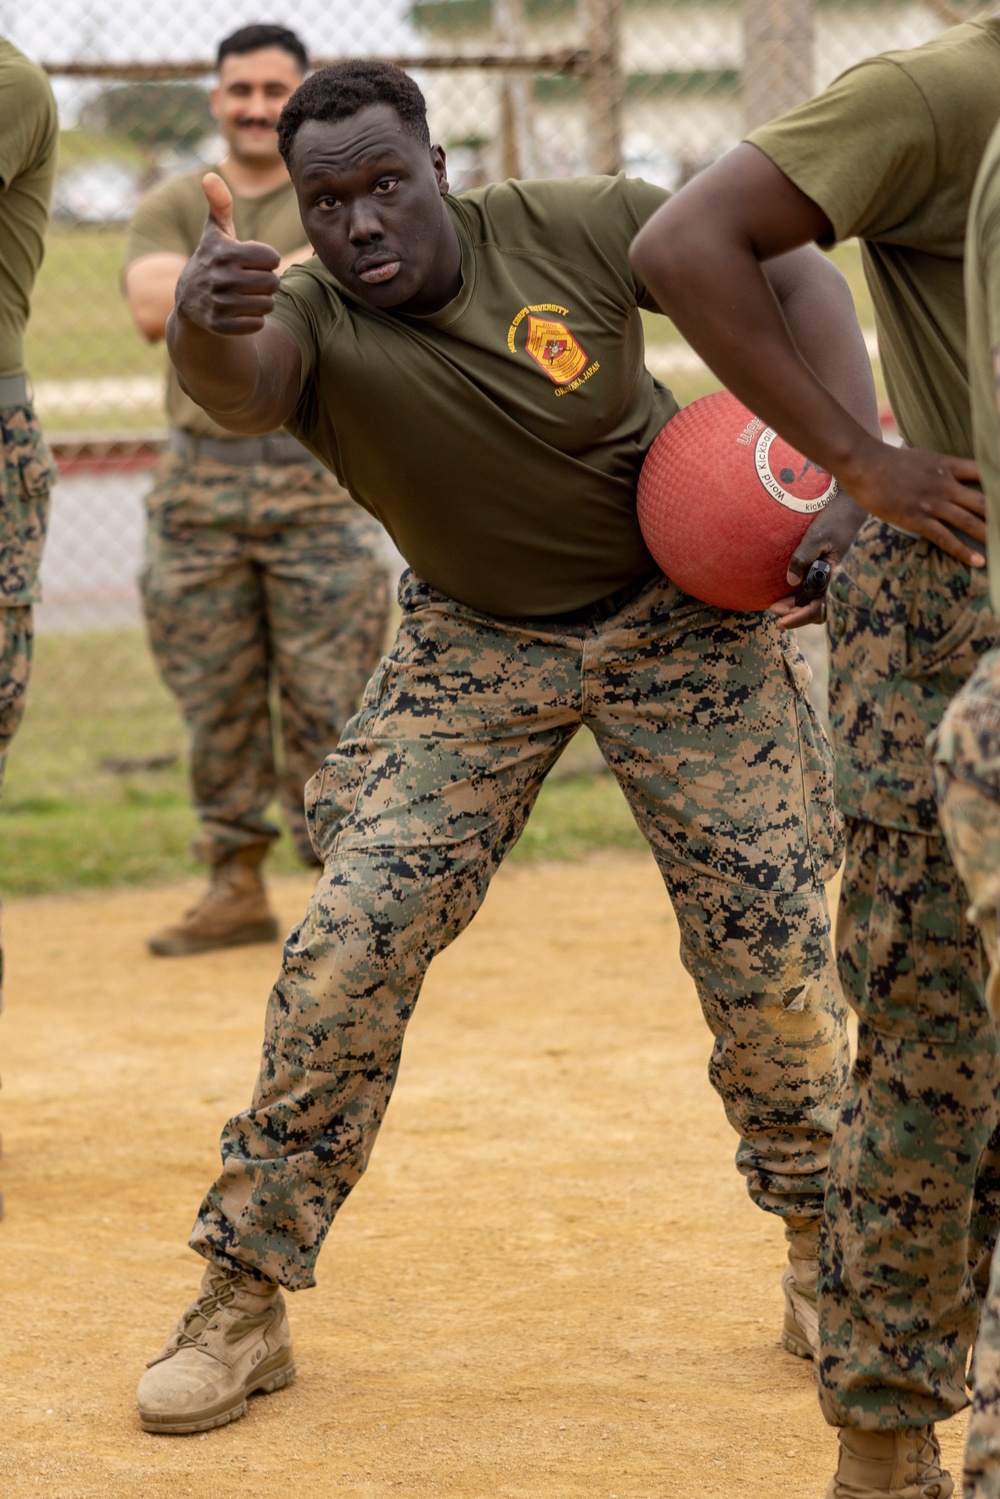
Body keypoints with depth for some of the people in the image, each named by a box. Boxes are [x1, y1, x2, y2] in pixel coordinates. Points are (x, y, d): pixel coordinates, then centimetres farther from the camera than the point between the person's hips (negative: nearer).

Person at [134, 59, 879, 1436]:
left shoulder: (570, 230, -20)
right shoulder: (313, 321, -21)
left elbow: (786, 267, -11)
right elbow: (240, 386, -46)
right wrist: (200, 323, -71)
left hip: (683, 611, 0)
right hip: (474, 648, 0)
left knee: (772, 952, 0)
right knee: (352, 947, -12)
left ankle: (824, 1260, 24)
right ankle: (242, 1303, 0)